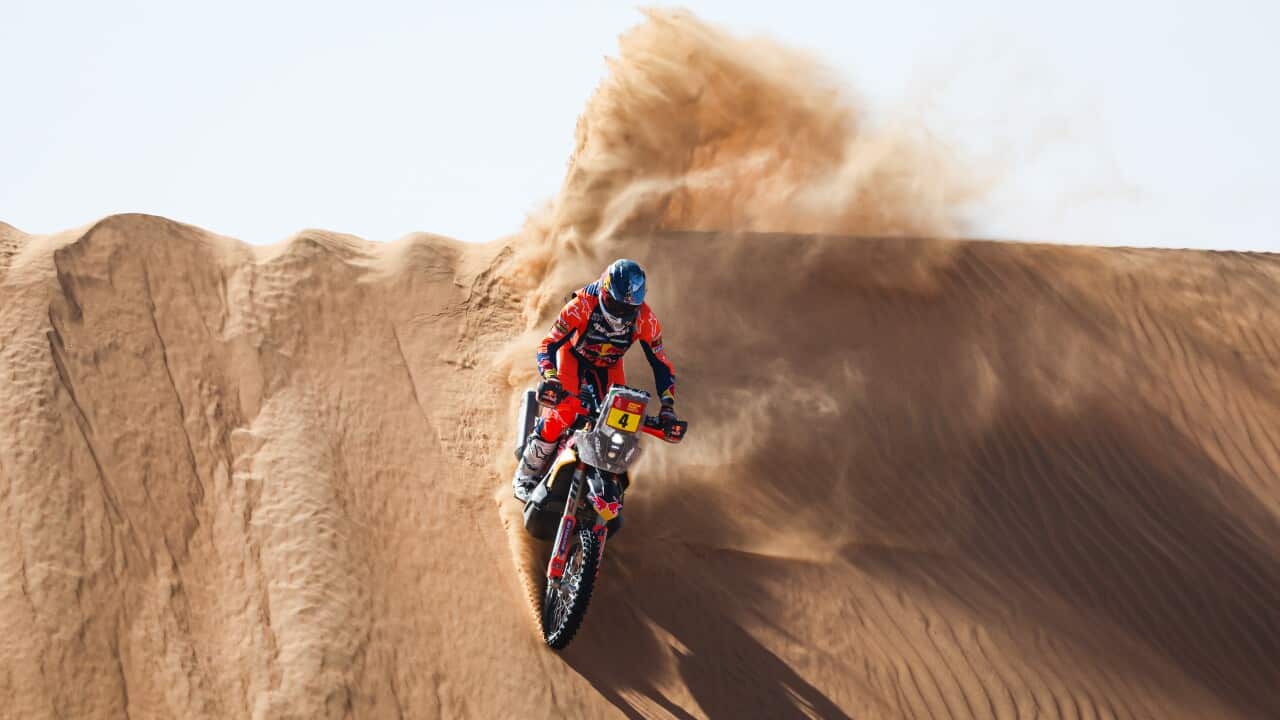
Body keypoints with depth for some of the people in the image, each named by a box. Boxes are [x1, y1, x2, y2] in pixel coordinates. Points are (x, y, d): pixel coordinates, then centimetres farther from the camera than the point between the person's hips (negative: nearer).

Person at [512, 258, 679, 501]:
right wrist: (549, 377, -50)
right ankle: (526, 475, -8)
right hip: (574, 356, -3)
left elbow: (659, 362, -15)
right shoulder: (583, 305, -34)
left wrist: (668, 406, -25)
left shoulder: (645, 318, -25)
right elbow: (548, 344, -31)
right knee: (561, 412, -25)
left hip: (609, 365, 3)